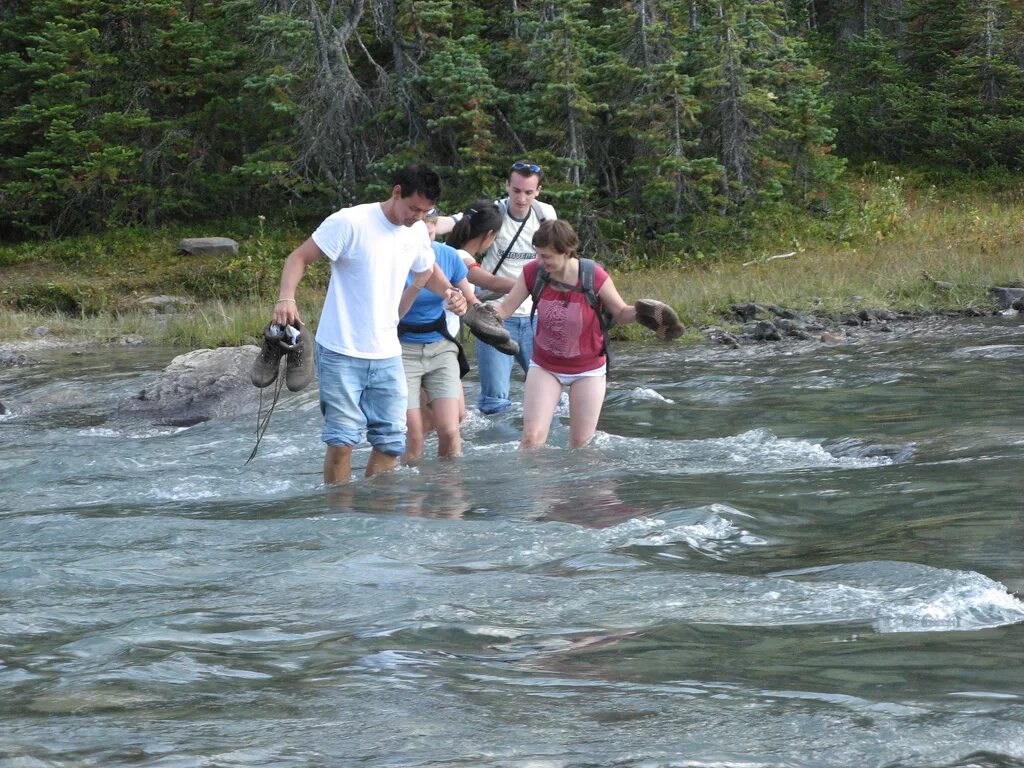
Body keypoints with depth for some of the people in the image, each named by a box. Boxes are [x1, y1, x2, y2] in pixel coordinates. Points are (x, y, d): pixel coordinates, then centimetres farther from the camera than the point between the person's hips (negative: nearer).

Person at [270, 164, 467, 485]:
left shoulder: (418, 232, 6)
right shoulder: (350, 223, -14)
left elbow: (427, 272, 25)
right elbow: (299, 258, -11)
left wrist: (449, 291, 3)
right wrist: (286, 297, -30)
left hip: (387, 356, 6)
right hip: (341, 353, -6)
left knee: (391, 442, 5)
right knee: (342, 440, -6)